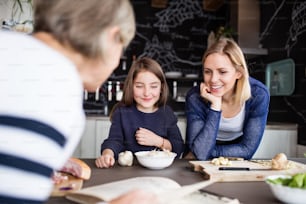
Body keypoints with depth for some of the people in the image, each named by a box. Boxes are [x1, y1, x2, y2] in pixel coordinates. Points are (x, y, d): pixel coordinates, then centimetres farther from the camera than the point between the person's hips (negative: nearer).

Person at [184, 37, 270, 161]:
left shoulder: (258, 94, -22)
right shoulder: (195, 97, -24)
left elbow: (247, 149, -17)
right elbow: (200, 153, -29)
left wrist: (209, 152, -22)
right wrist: (215, 105, -33)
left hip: (236, 156, 0)